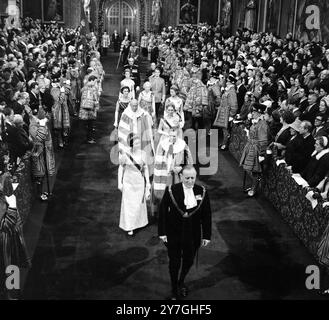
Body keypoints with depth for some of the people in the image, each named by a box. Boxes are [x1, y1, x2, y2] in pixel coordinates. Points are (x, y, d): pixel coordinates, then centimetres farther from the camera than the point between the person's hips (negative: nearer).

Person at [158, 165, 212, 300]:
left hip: (193, 236, 2)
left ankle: (181, 282, 47)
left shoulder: (202, 192, -7)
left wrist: (206, 235, -2)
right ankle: (174, 290, 32)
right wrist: (162, 232, -8)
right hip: (173, 235, -2)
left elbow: (206, 215, -2)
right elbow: (163, 211, -7)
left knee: (188, 261, 19)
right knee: (174, 263, 12)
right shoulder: (171, 190, -13)